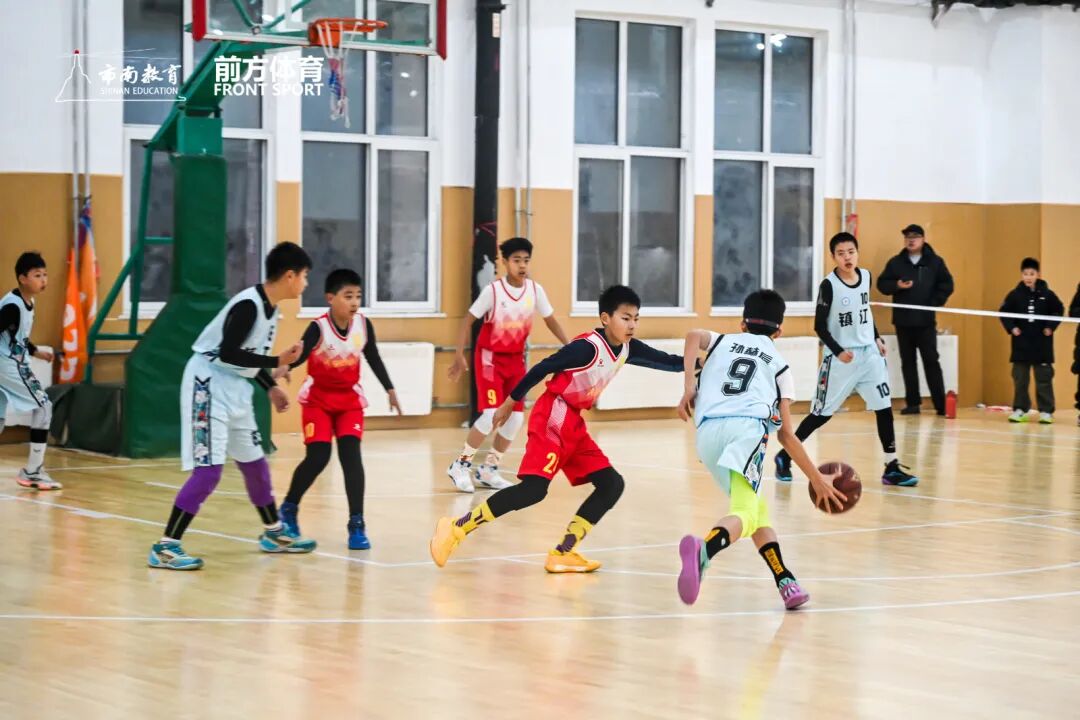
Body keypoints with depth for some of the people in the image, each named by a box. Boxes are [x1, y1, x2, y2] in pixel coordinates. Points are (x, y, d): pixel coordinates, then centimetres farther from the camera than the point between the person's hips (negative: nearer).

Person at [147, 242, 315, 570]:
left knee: (255, 463, 18)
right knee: (209, 469, -15)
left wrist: (271, 387, 15)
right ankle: (165, 547, -11)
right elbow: (228, 353, -28)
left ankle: (274, 533, 35)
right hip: (209, 385, -9)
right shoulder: (248, 305, -21)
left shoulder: (270, 307, 8)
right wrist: (278, 362, -25)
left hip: (235, 388, 10)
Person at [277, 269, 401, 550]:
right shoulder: (318, 328, -22)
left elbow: (374, 359, 5)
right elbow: (299, 354, -36)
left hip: (349, 399, 3)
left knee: (351, 454, -12)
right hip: (318, 399, -3)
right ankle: (289, 508, 16)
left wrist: (390, 390, 10)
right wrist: (284, 367, -58)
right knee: (317, 458, -10)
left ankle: (357, 524, -8)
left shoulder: (363, 325, -10)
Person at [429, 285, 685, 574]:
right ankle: (457, 527, -17)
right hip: (552, 419, -9)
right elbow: (541, 368, -14)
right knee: (534, 488, -21)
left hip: (574, 425, 9)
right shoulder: (587, 347, -18)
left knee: (611, 484, 0)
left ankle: (563, 553, -1)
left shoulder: (627, 348, 5)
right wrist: (510, 403, -8)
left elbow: (667, 361, 13)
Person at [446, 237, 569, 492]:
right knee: (492, 415, -17)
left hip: (516, 359, 5)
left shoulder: (535, 290, -6)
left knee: (516, 417, 1)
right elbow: (468, 320, -12)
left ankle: (488, 470, 16)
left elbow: (550, 320, 6)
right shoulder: (493, 290, -18)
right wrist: (460, 356, -18)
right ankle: (461, 464, 0)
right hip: (490, 357, -5)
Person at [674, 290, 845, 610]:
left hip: (708, 430, 3)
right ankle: (702, 550, -51)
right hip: (748, 427, -3)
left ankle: (786, 583, 12)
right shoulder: (779, 365, 26)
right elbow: (786, 435, 21)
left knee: (757, 511, 21)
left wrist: (689, 387, 4)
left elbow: (694, 336, 5)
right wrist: (818, 479, 29)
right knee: (745, 515, -20)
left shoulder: (723, 341, 31)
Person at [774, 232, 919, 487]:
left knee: (884, 407, -3)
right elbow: (820, 326, -10)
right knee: (822, 413, 1)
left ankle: (892, 467, 2)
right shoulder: (829, 285, -12)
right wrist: (838, 352, -20)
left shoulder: (866, 276, 4)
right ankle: (784, 456, 16)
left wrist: (877, 338, 13)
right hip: (840, 358, -5)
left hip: (869, 354, 5)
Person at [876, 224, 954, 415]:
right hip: (903, 321, 2)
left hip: (926, 321, -2)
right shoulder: (895, 262, 7)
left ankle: (941, 404, -3)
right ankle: (912, 403, 11)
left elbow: (946, 285, 3)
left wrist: (935, 303, -8)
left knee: (931, 361, -4)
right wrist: (896, 286, -14)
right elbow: (882, 284, 6)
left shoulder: (935, 261, 2)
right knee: (908, 362, 6)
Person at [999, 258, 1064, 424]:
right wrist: (1011, 327, -8)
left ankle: (1046, 411, 5)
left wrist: (1051, 326, -4)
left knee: (1044, 378, 1)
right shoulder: (1015, 295, -1)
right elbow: (1004, 312, 4)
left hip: (1042, 344, -1)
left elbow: (1059, 310, 6)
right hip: (1021, 344, 1)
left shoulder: (1047, 294, -2)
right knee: (1020, 378, 5)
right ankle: (1020, 410, 11)